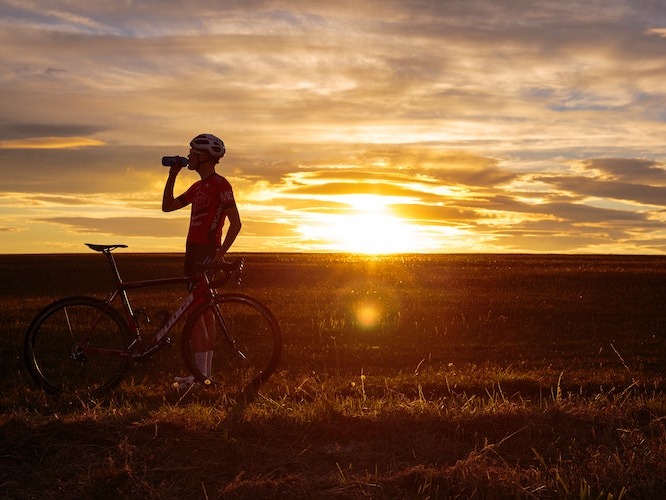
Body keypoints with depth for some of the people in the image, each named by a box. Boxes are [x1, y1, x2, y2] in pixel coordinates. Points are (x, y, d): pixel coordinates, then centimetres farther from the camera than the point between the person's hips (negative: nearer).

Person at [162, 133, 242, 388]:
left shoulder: (220, 184, -10)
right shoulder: (198, 187, 17)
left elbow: (236, 222, -15)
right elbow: (167, 206, 19)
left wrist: (220, 253, -20)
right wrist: (172, 175, 13)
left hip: (206, 252, -9)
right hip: (194, 251, 9)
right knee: (204, 311, 10)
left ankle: (200, 373, -8)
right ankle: (205, 372, 15)